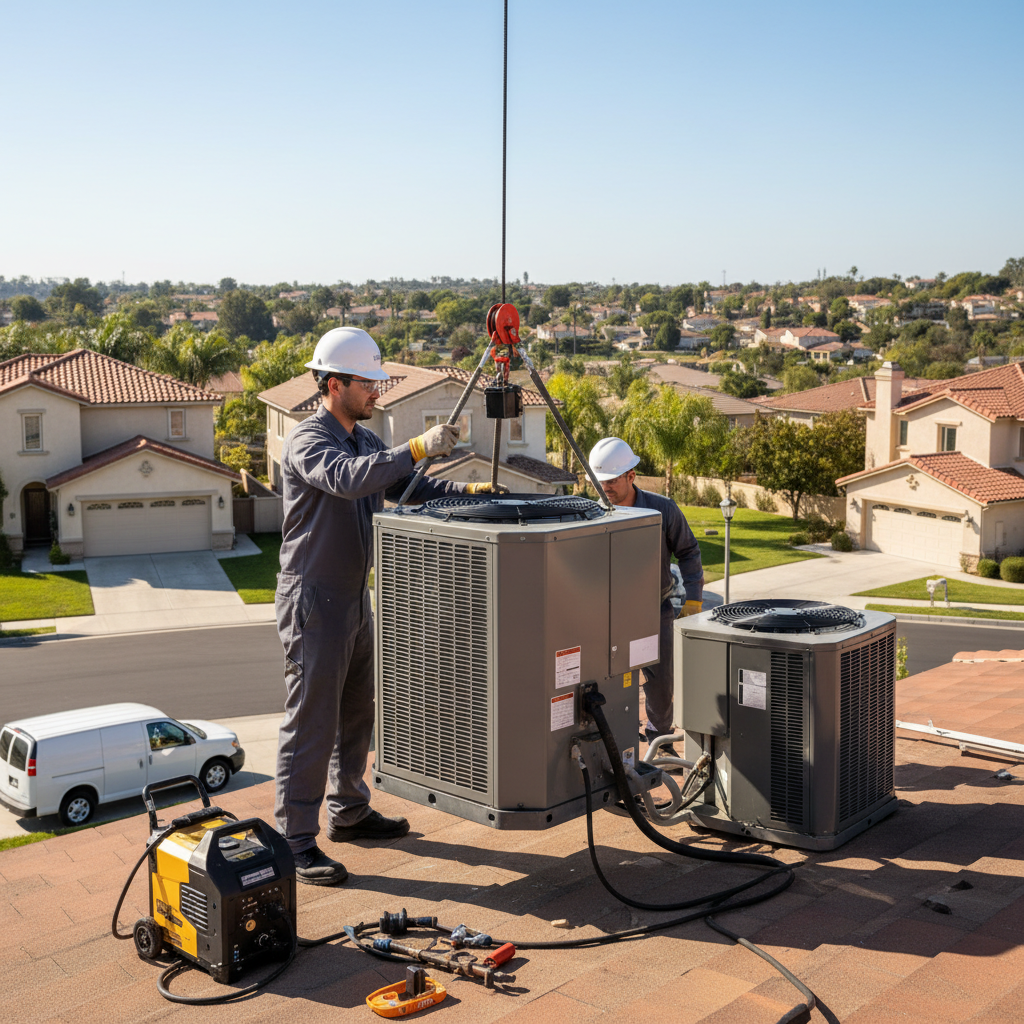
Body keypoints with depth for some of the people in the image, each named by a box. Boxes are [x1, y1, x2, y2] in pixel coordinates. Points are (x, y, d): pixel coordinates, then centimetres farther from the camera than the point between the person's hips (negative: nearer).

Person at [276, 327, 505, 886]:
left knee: (357, 712, 18)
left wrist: (468, 490, -1)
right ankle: (294, 842, 2)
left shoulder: (364, 439, 13)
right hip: (313, 600, -9)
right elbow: (347, 480, -35)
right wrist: (418, 448, -38)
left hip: (353, 598, 9)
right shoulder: (308, 440, -15)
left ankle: (349, 811, 33)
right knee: (311, 721, -5)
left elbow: (407, 487, 14)